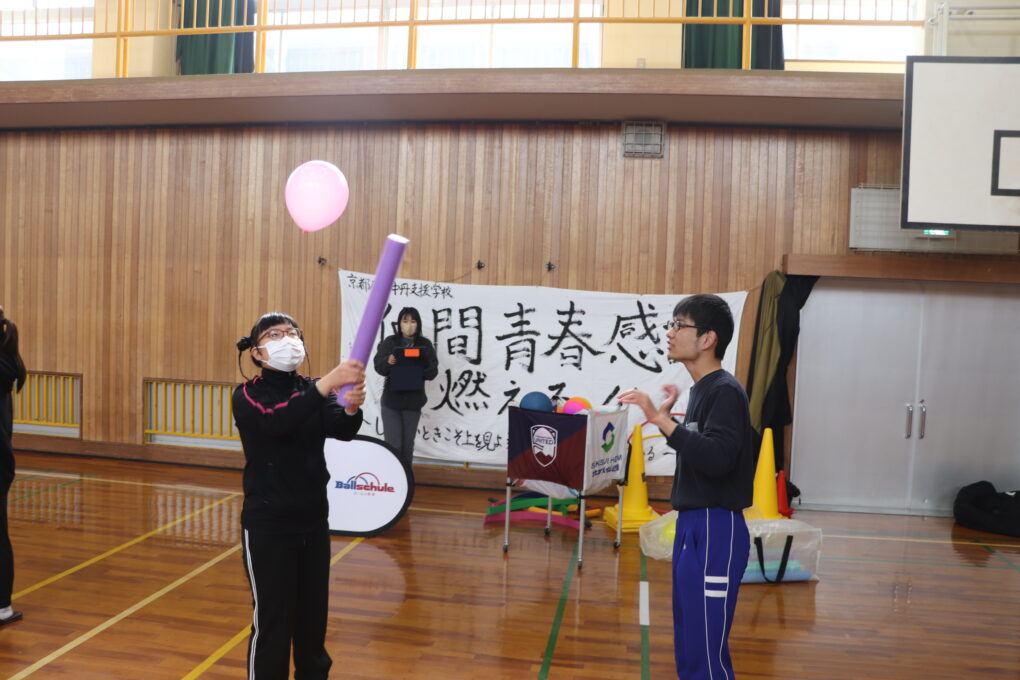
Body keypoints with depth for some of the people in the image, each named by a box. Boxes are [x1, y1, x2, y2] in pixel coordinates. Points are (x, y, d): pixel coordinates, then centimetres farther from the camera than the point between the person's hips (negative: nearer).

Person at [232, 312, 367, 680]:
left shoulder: (312, 390, 2)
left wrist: (352, 407, -39)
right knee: (272, 622, 2)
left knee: (313, 618, 14)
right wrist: (329, 382, -44)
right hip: (268, 525, -4)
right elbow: (277, 421, -31)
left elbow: (343, 430, -16)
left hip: (313, 521, 4)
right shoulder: (247, 396, -9)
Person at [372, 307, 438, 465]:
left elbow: (433, 372, -2)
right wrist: (388, 362, -25)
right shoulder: (390, 342, 1)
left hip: (413, 401, 2)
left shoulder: (425, 345, 3)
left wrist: (424, 366, -23)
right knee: (393, 445, -5)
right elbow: (379, 367, -4)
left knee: (408, 446, 10)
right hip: (391, 400, -1)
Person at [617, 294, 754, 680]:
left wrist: (661, 418, -29)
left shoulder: (726, 391, -14)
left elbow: (718, 457, -27)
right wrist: (667, 417, 13)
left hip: (715, 531, -9)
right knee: (688, 645, 18)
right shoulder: (701, 390, 13)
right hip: (692, 525, 10)